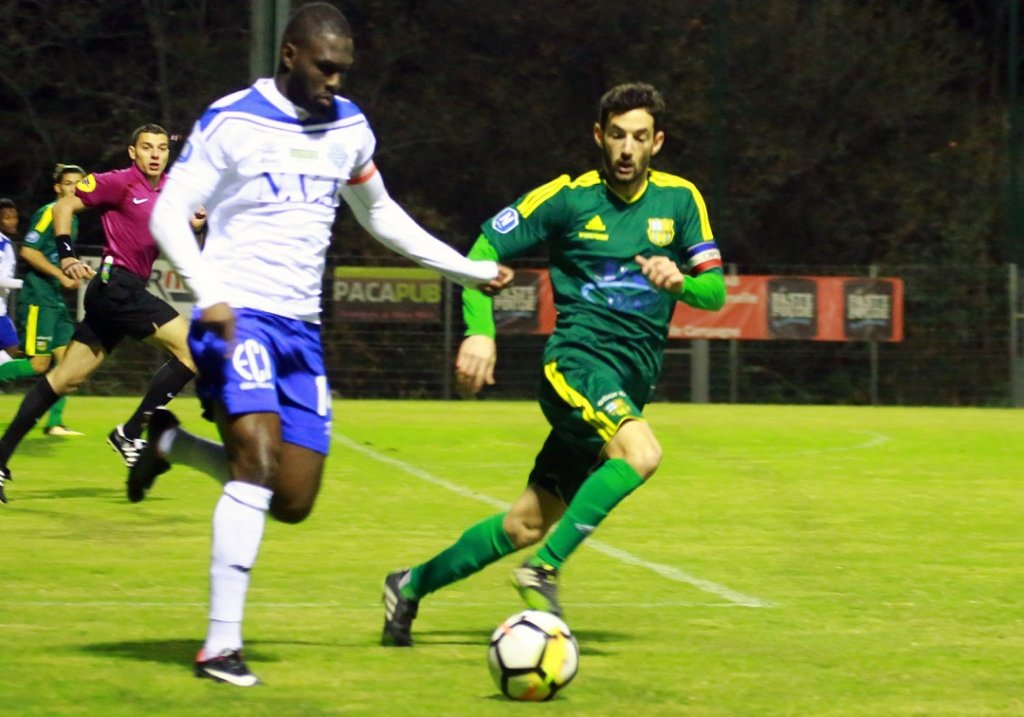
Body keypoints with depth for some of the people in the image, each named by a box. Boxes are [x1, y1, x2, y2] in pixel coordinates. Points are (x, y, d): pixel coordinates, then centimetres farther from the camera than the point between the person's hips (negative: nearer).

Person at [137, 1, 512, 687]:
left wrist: (470, 269, 24)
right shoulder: (232, 122, -7)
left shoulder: (348, 127, 11)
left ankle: (172, 444, 28)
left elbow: (379, 214, 26)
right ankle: (222, 643, -20)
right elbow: (168, 214, -11)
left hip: (301, 328, 6)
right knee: (259, 457, -25)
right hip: (238, 315, -6)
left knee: (294, 502, 1)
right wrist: (210, 294, -26)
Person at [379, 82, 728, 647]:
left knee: (528, 523, 6)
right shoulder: (569, 197, -1)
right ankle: (544, 570, -26)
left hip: (629, 385, 5)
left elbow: (715, 291, 6)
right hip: (576, 360, -4)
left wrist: (680, 281, -17)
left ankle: (413, 585, 24)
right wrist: (479, 332, -9)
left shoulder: (679, 199, 8)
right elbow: (484, 250, 4)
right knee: (641, 452, -33)